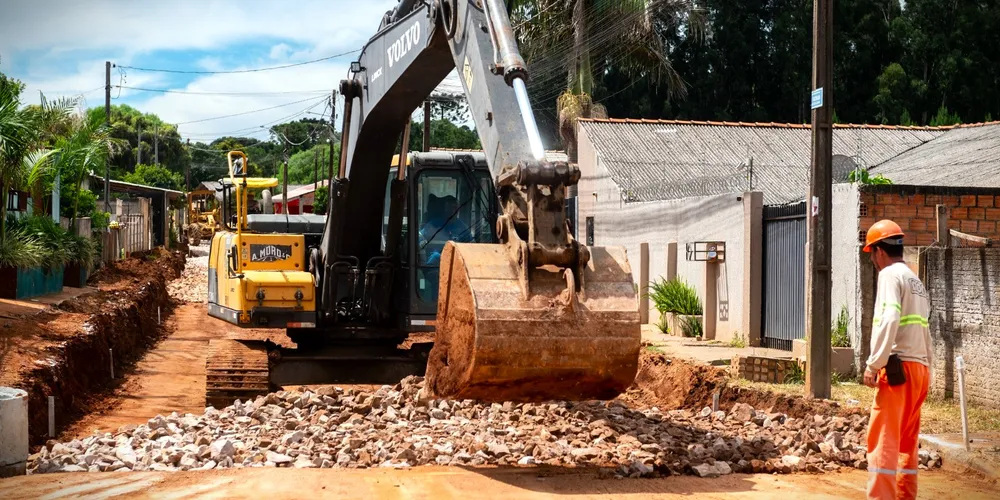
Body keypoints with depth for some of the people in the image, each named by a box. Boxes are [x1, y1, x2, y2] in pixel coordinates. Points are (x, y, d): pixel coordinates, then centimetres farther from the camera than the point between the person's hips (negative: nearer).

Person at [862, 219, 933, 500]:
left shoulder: (891, 274, -4)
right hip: (919, 368, 9)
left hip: (898, 367, -9)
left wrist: (873, 363, -19)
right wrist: (927, 366, 16)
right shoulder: (916, 282, 21)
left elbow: (889, 320, -18)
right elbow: (923, 329, 17)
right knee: (906, 441, 12)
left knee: (882, 439, -10)